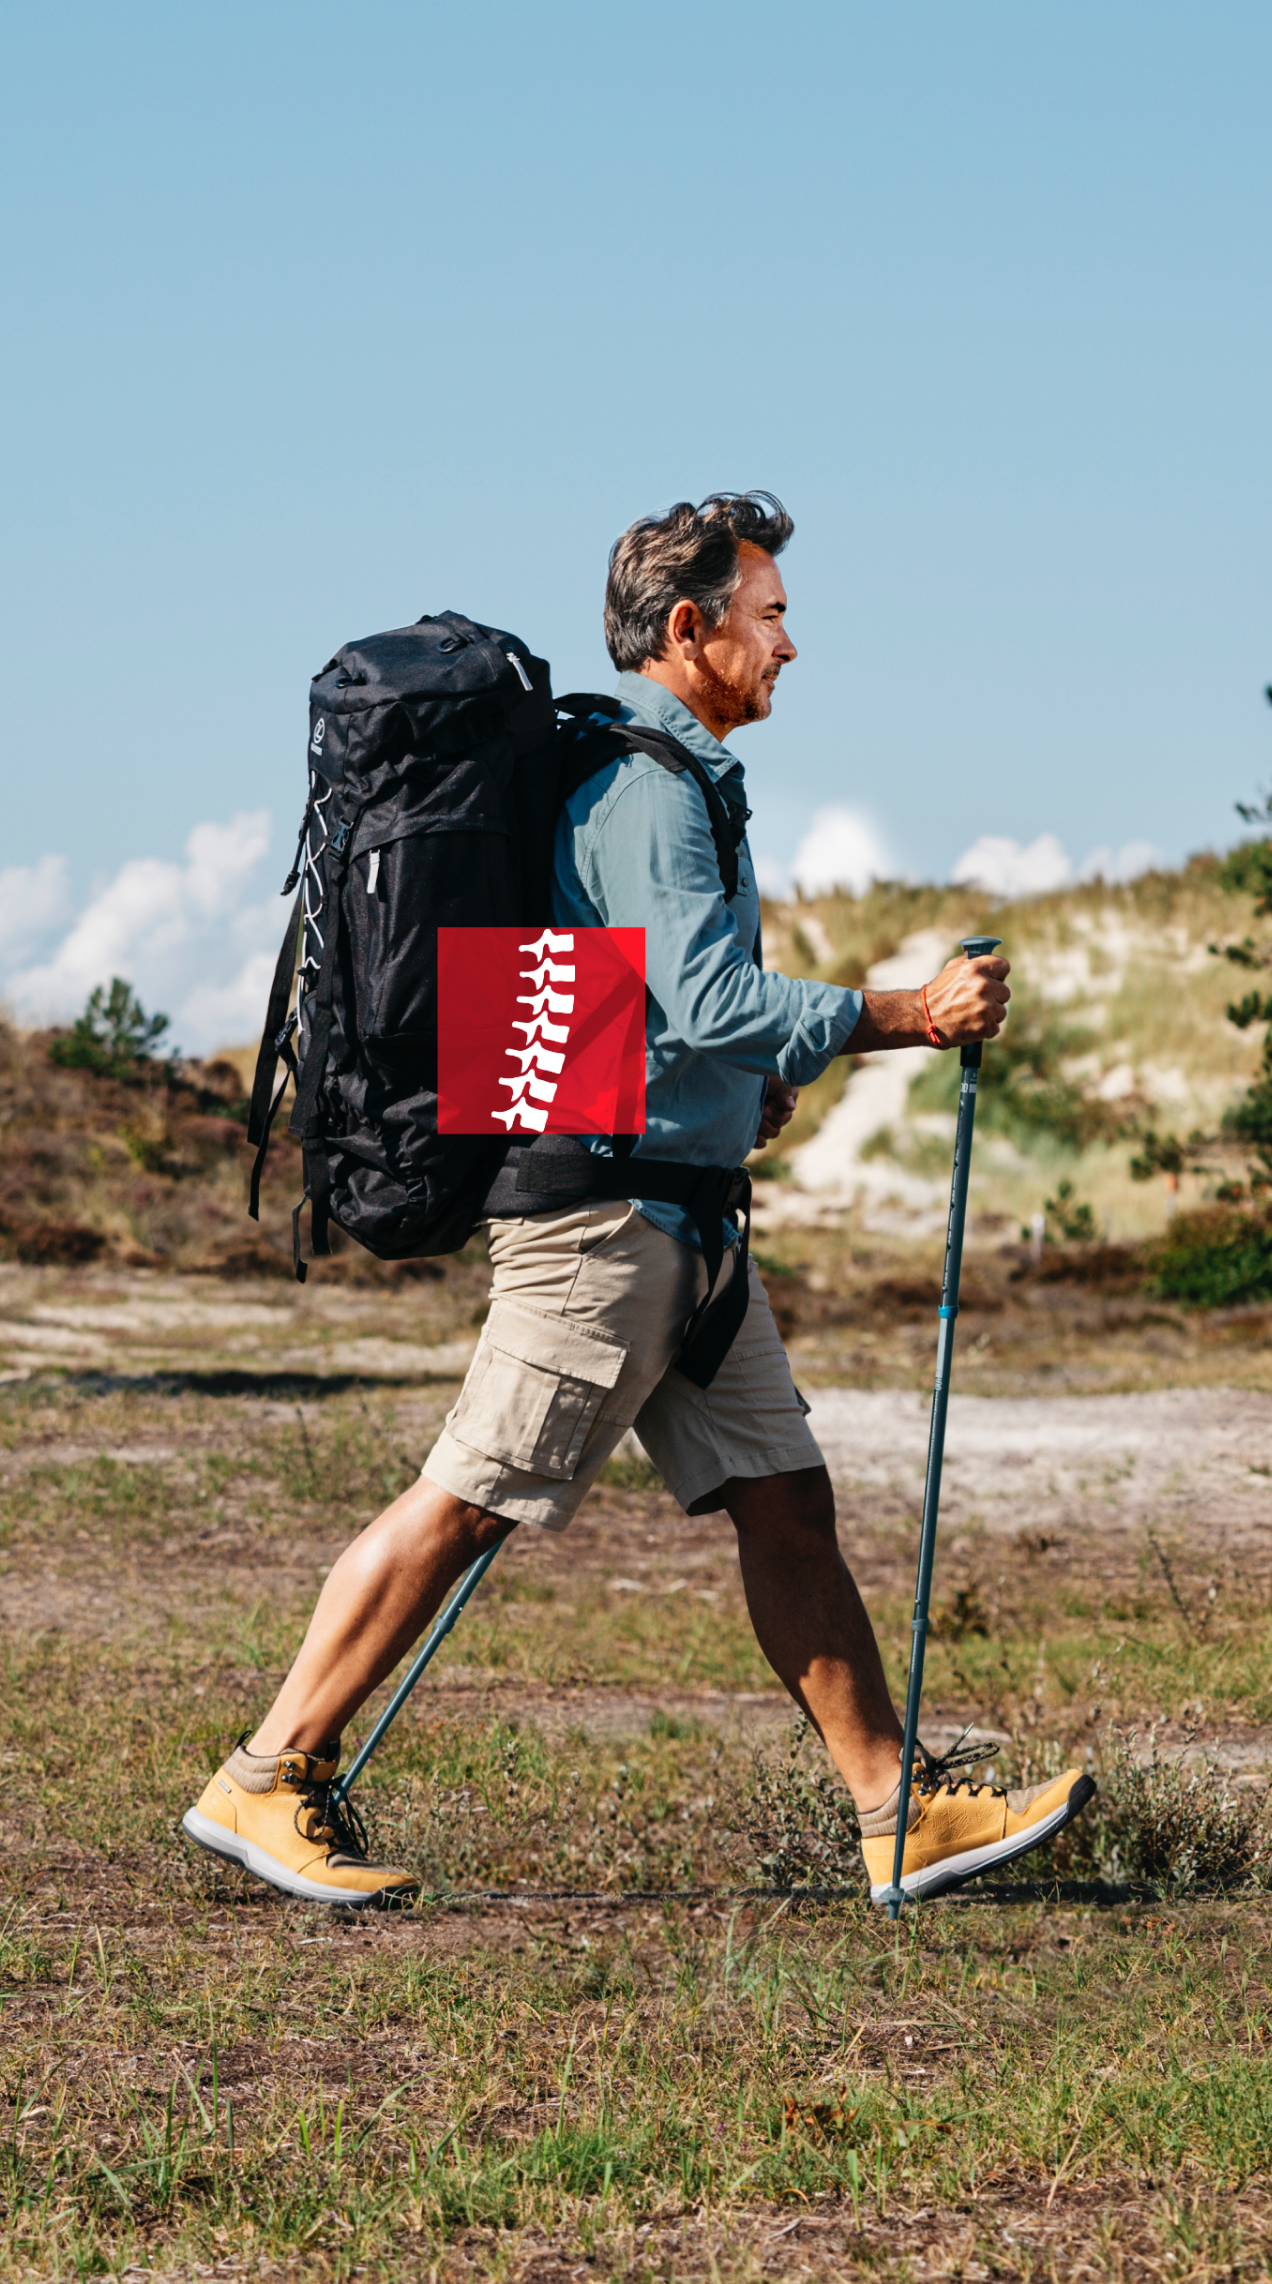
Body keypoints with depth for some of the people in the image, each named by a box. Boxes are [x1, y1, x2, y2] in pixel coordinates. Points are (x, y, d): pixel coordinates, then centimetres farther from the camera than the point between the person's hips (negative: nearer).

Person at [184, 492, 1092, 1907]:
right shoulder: (646, 782, -15)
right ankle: (266, 1783, 1)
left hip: (673, 1214, 11)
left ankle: (904, 1809, 8)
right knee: (469, 1499, -6)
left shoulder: (629, 770, 18)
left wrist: (741, 1080, 18)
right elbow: (709, 998, -24)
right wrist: (912, 1017, -20)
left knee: (784, 1498, 7)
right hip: (608, 1203, -11)